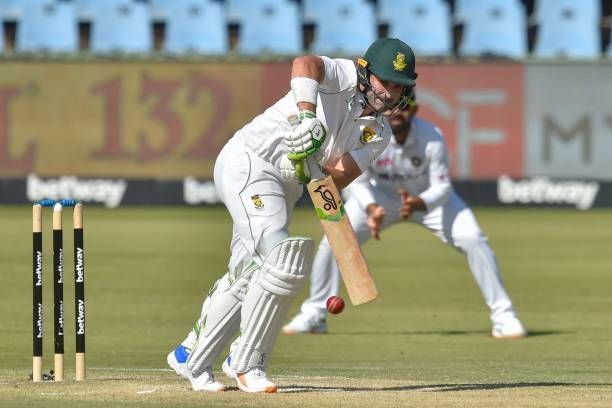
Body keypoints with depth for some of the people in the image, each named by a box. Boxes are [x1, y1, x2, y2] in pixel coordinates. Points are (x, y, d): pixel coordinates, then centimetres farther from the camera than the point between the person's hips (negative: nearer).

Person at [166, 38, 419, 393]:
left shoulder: (378, 133, 8)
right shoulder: (345, 77, -11)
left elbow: (338, 178, -5)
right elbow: (305, 64, -35)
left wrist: (310, 168, -25)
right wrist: (307, 118, -47)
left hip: (285, 188, 9)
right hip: (248, 163, -9)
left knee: (247, 277, 13)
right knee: (285, 258, -21)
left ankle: (192, 359, 29)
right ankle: (249, 364, -14)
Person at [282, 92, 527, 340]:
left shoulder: (431, 138, -31)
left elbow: (442, 187, -27)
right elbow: (358, 182, -23)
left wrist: (418, 204, -49)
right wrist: (371, 209, -44)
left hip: (429, 197, -1)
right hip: (380, 197, 1)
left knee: (473, 240, -19)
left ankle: (503, 315, -6)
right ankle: (313, 315, 7)